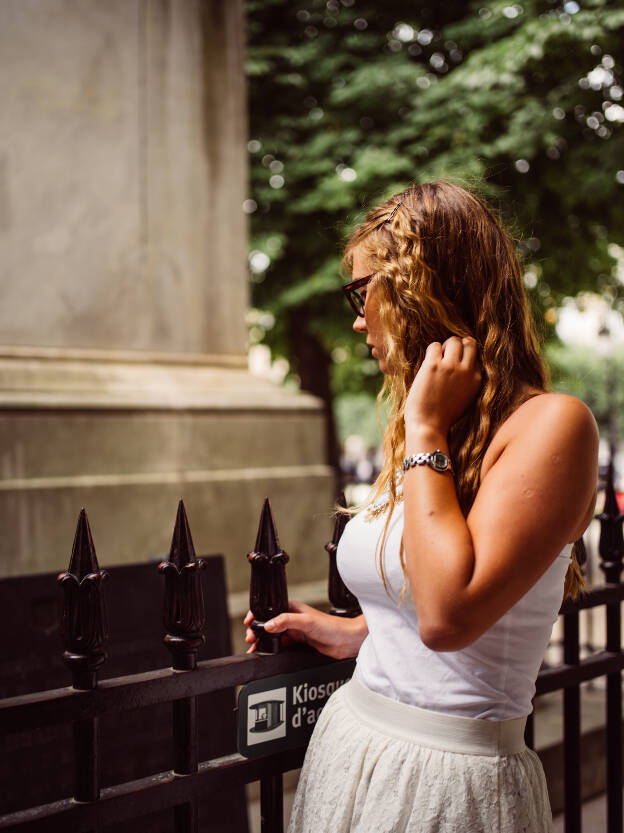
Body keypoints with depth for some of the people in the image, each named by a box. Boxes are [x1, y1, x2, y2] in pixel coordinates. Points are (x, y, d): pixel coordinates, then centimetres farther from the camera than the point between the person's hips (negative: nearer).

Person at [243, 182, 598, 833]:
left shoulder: (551, 424, -17)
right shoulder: (418, 440, 7)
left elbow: (448, 615, -28)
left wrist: (426, 430, -21)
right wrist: (352, 633, 16)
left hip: (451, 777, -7)